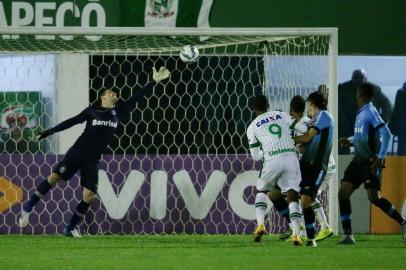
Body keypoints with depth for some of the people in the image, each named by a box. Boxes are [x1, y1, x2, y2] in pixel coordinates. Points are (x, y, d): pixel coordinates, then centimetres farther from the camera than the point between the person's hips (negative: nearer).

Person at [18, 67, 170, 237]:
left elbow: (137, 97, 7)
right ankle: (28, 208, -1)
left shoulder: (118, 112, 8)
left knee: (89, 195, -7)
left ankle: (70, 228, 5)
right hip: (78, 151, -3)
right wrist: (47, 133, 6)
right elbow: (71, 122, 6)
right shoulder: (92, 111, 1)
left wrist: (154, 81, 3)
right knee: (55, 177, -15)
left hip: (93, 159, 3)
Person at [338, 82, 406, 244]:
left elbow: (386, 134, -21)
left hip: (371, 162, -9)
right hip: (359, 161, 9)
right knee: (343, 193, -3)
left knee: (374, 198, -14)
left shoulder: (370, 112, -12)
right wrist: (349, 142, 16)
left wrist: (380, 158, -25)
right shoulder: (360, 113, 16)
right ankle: (347, 235, -2)